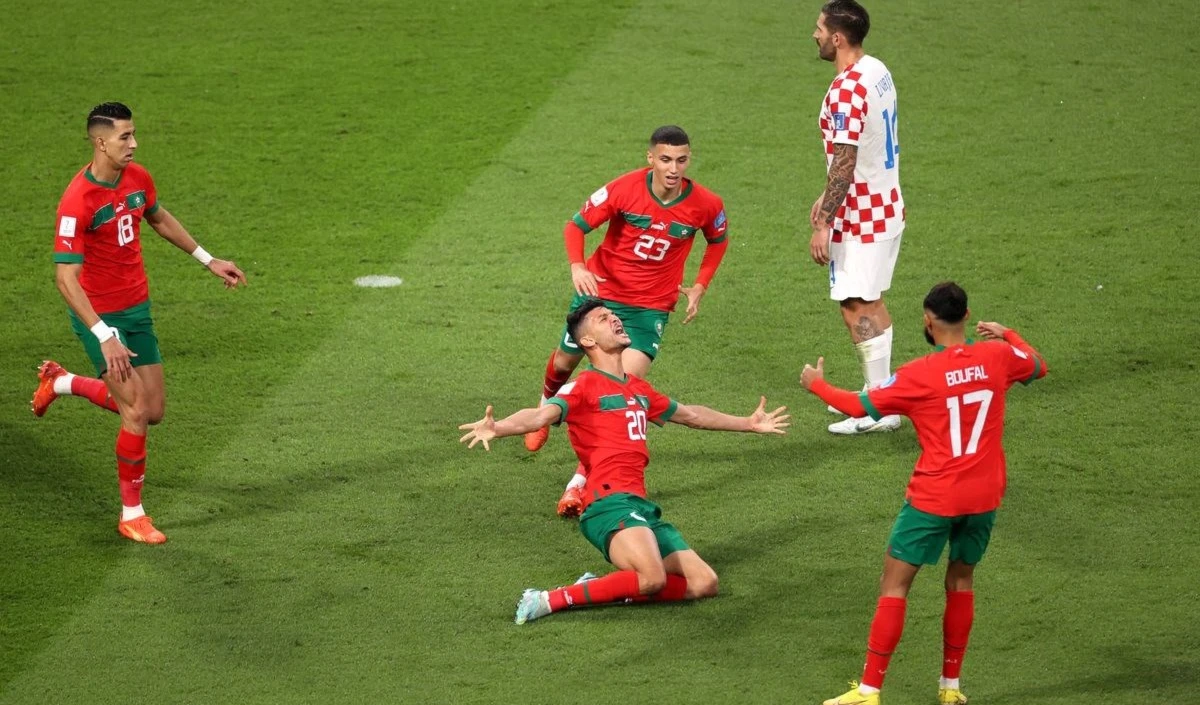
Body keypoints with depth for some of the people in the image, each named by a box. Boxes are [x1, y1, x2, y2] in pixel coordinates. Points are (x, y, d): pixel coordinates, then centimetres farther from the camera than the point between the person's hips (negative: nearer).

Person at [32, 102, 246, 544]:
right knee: (137, 412, -10)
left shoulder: (138, 179, -2)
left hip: (137, 308, 7)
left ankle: (63, 383, 33)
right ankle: (131, 515, 7)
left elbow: (160, 220, 21)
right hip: (99, 316, -7)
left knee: (153, 411, 10)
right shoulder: (77, 202, -25)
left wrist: (209, 261, 23)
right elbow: (65, 278, -27)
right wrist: (104, 337, -33)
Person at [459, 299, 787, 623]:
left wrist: (748, 423, 51)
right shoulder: (585, 386, -1)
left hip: (641, 506, 8)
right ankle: (551, 600, -22)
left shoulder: (639, 389, 23)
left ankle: (606, 589, 2)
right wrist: (497, 428, -41)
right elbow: (542, 414, -20)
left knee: (704, 584, 1)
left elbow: (690, 414, 39)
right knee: (652, 578, -32)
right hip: (610, 502, -8)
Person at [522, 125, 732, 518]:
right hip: (600, 290, 1)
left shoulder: (706, 205, -13)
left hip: (651, 306, -1)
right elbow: (577, 225, -11)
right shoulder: (625, 190, -19)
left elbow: (718, 240, 11)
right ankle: (547, 409, 58)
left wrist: (700, 287, 4)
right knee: (564, 362, 18)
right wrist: (577, 266, -29)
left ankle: (581, 481, -13)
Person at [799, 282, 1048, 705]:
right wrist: (1007, 335, 35)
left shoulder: (918, 376, -15)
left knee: (894, 583, 3)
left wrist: (817, 385, 12)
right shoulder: (998, 357, -4)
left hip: (934, 498, -4)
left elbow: (860, 407, -5)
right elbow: (1038, 366, 19)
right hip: (984, 495, 4)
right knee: (961, 580, 20)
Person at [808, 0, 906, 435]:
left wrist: (824, 224, -21)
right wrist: (827, 199, 21)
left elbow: (845, 162, -25)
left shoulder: (846, 89, -23)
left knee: (856, 308, -4)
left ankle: (879, 413, -1)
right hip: (886, 206, 10)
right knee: (872, 302, 19)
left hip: (860, 218, -10)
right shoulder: (877, 72, 8)